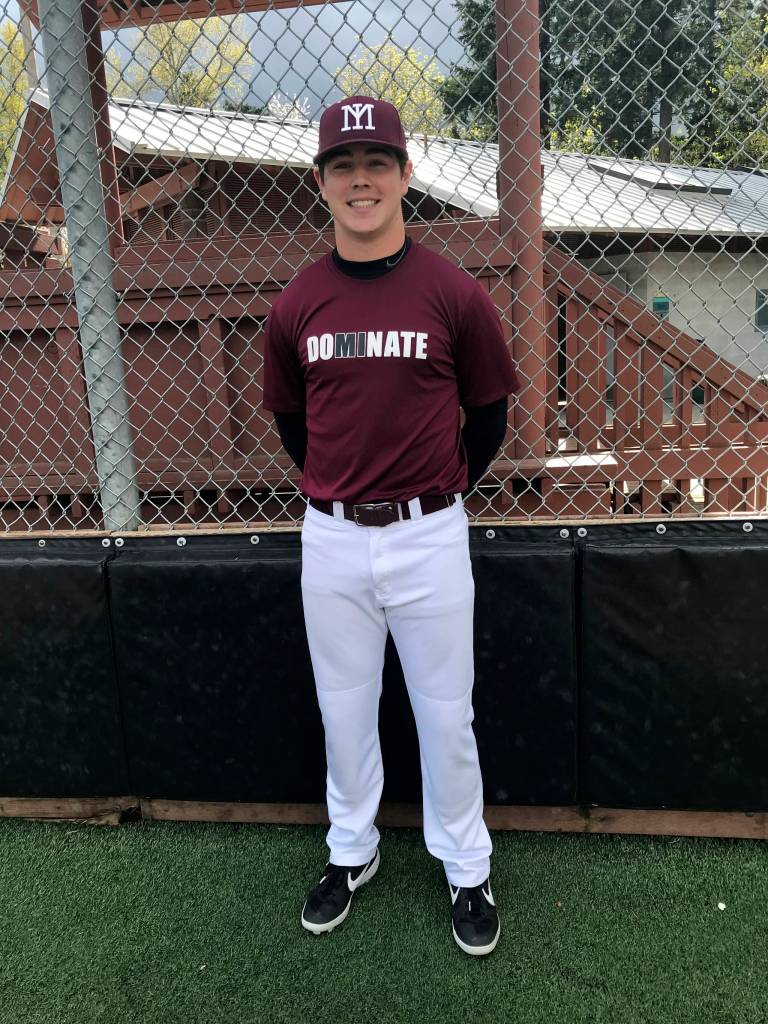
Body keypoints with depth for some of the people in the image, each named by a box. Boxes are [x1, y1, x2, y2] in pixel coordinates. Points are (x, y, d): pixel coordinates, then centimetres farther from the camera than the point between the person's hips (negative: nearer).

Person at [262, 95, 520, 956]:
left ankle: (466, 870, 32)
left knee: (444, 714, 10)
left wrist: (438, 494, 10)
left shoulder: (455, 294, -6)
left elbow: (489, 416, 4)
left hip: (430, 537, -2)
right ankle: (351, 852, 39)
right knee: (344, 711, 16)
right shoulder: (294, 307, 1)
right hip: (330, 539, 3)